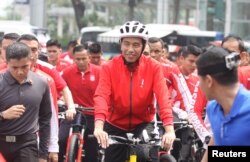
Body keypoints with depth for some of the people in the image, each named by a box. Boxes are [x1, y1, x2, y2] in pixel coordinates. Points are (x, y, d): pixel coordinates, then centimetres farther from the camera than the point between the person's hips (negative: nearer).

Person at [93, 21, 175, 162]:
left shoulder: (153, 67, -11)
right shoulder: (109, 67, -12)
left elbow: (163, 97, -22)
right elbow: (101, 96, -26)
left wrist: (170, 130, -38)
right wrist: (99, 127, -44)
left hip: (143, 125, -1)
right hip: (116, 126, 1)